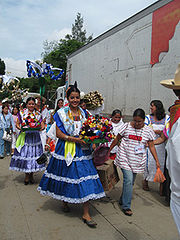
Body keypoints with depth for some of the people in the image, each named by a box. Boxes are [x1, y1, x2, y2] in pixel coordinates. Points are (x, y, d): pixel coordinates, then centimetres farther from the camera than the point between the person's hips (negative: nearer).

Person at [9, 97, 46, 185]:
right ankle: (26, 175, 11)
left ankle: (31, 175, 16)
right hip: (24, 137, -1)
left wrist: (42, 127, -18)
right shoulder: (22, 113, 7)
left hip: (35, 137, 1)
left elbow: (42, 125, 4)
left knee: (34, 153, 1)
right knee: (24, 154, -4)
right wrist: (19, 127, -14)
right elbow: (17, 124, 7)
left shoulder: (38, 114, 9)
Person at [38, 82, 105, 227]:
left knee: (85, 180, -3)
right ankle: (65, 202, 38)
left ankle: (86, 213, 5)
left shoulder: (84, 113, 8)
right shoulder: (62, 113, -2)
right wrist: (72, 138, -17)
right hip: (65, 150, -2)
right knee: (65, 176, 9)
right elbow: (58, 133, -5)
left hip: (82, 150, 2)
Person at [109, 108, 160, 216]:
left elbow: (151, 146, 0)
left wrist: (157, 161, -7)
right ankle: (126, 206, 1)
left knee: (130, 182, 11)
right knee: (128, 180, -11)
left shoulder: (148, 130, -1)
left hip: (137, 161, 2)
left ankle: (123, 200, 34)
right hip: (125, 158, -2)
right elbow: (117, 139, 5)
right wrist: (109, 151, 8)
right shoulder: (126, 126, -4)